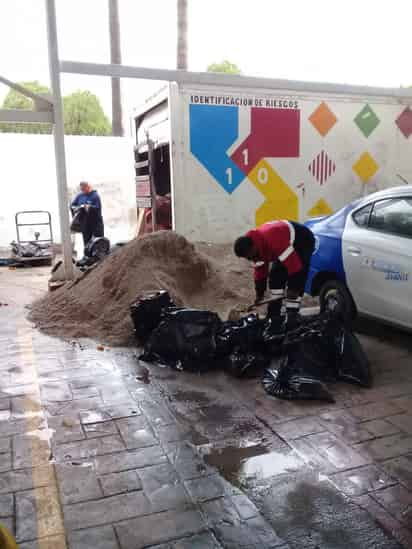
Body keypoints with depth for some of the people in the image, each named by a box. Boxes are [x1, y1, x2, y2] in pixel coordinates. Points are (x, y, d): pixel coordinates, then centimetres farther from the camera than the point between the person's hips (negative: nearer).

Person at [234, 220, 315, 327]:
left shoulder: (273, 240, -39)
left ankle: (291, 317, -10)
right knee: (275, 276, 3)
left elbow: (293, 262, -36)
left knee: (296, 280, -16)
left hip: (303, 241, -9)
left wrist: (294, 289, -30)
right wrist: (260, 294, 7)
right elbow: (260, 271, 3)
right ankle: (274, 314, 12)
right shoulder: (257, 247, -9)